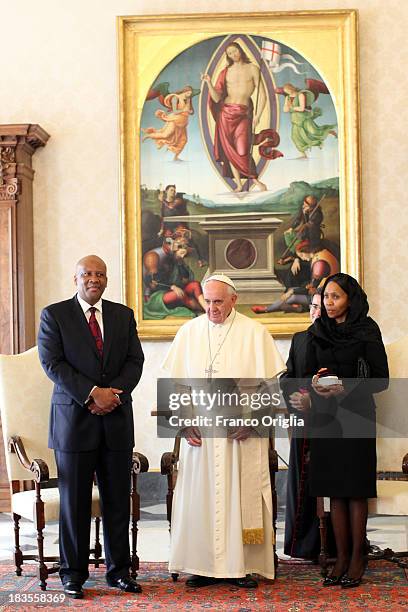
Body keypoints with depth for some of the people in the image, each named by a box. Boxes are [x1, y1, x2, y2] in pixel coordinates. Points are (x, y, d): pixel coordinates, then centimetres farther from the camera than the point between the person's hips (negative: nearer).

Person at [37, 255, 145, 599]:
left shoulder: (123, 315, 12)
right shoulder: (54, 315, 1)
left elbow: (135, 360, 7)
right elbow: (52, 363, -7)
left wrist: (114, 393, -11)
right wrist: (92, 393, -15)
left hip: (117, 418, 3)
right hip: (74, 418, -3)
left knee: (118, 499, 6)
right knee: (74, 500, 3)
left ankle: (119, 570, 16)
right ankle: (73, 574, 13)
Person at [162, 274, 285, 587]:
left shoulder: (254, 332, 1)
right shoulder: (189, 332, 8)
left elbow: (269, 381, -2)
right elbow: (175, 381, 8)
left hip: (242, 434, -2)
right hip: (199, 433, 2)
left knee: (242, 496, 0)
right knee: (201, 496, 2)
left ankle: (245, 565, 7)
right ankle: (206, 564, 10)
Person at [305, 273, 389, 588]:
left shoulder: (367, 331, -5)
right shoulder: (317, 332, 8)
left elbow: (381, 379, -6)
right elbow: (309, 373, 12)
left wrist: (346, 388, -20)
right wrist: (315, 383, -11)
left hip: (356, 415, -4)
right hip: (326, 416, 4)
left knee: (356, 490, -1)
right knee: (335, 490, 5)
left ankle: (357, 559, 8)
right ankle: (342, 558, 11)